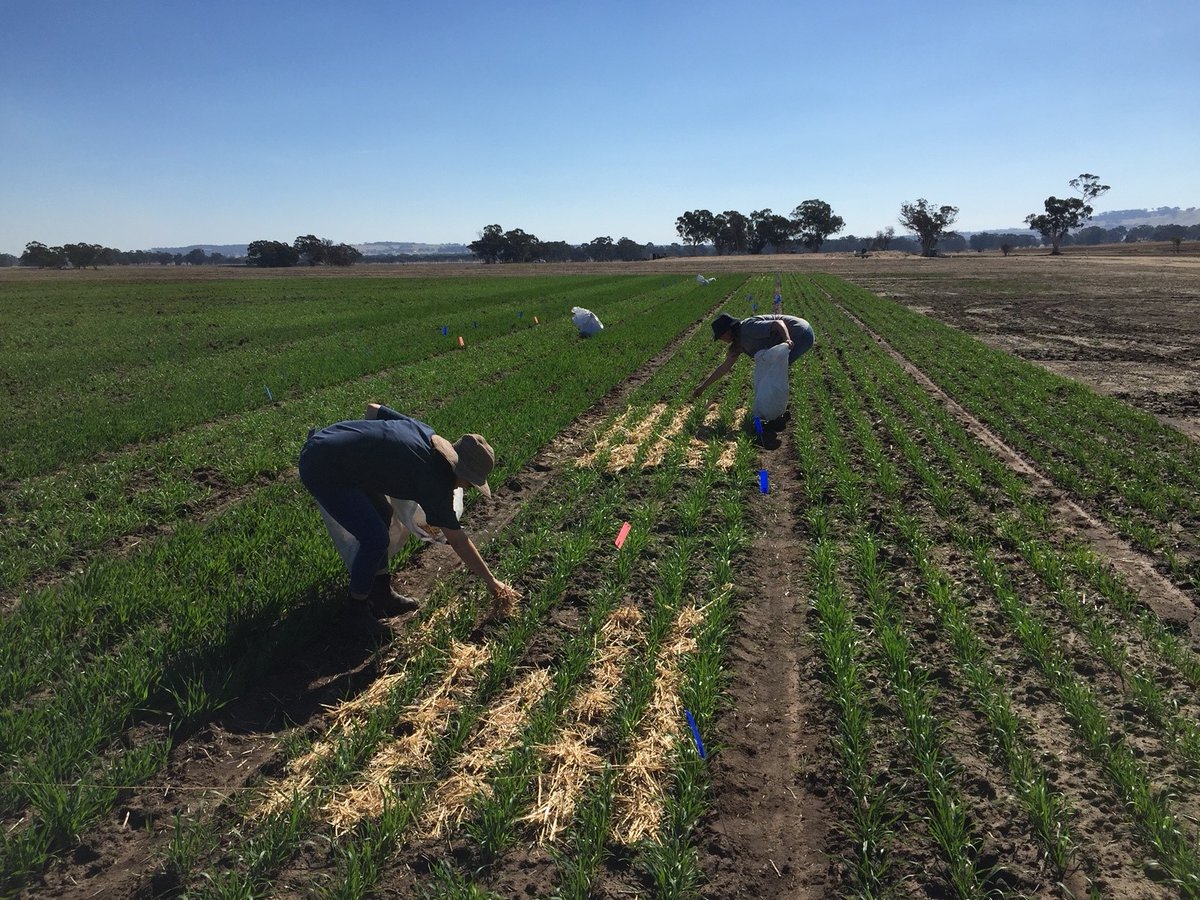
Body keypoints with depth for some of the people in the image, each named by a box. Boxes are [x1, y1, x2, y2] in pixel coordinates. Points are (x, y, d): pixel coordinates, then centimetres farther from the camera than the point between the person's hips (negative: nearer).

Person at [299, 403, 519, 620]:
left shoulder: (424, 432, 4)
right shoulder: (434, 482, -17)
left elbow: (372, 409, 16)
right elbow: (457, 540, -10)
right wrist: (491, 582, -1)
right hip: (323, 470, -10)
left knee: (382, 514, 16)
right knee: (375, 538, -8)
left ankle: (381, 592, 25)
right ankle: (359, 605, 15)